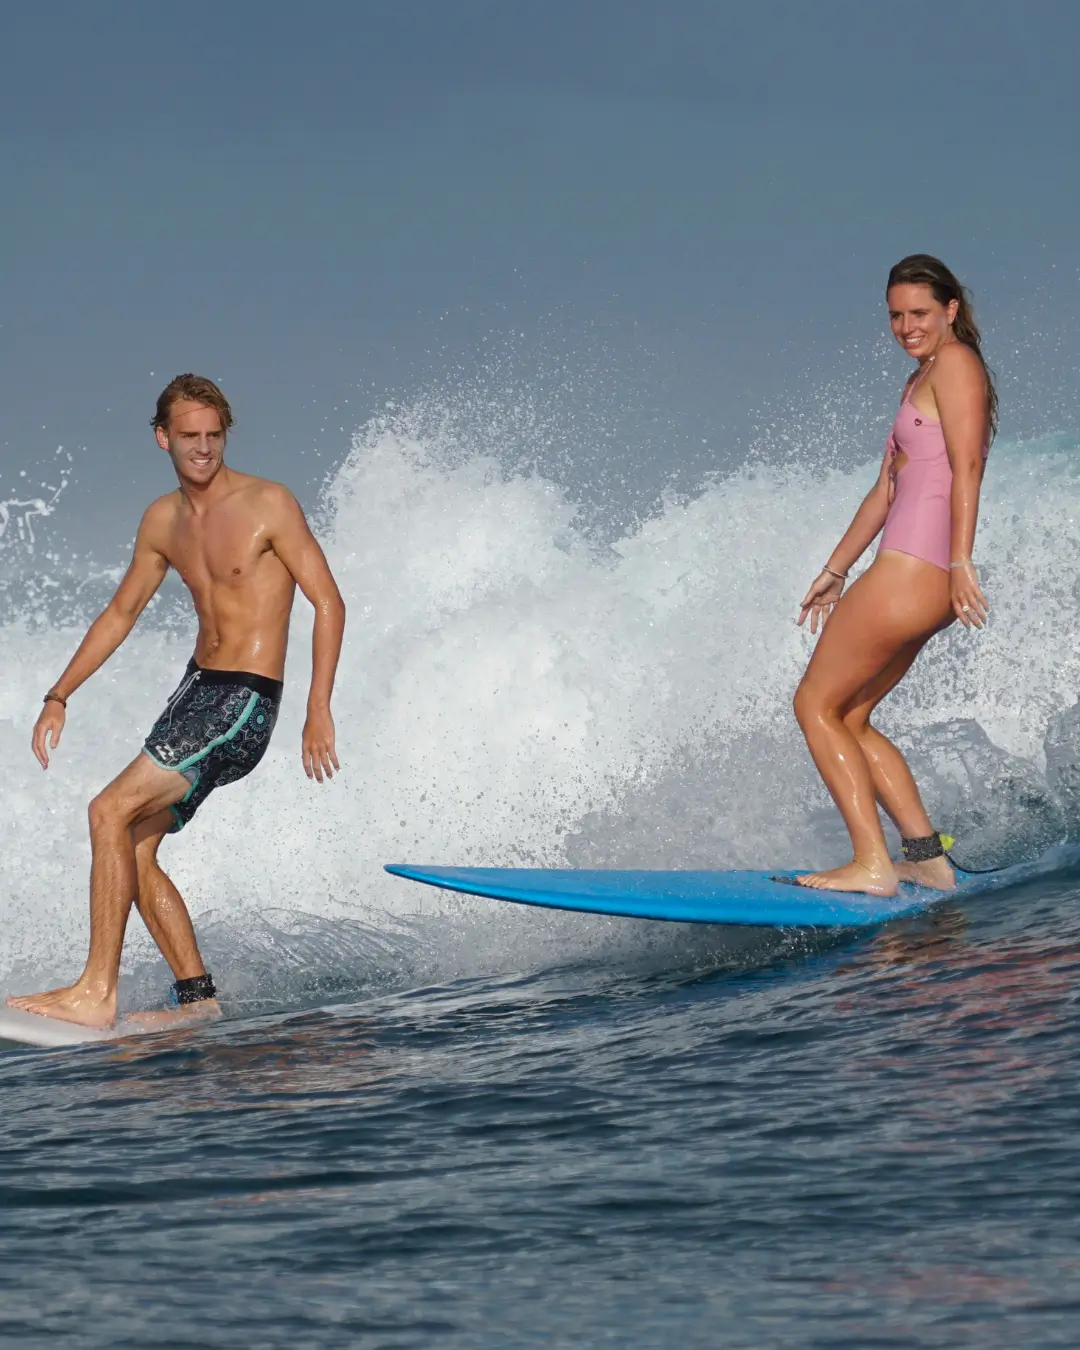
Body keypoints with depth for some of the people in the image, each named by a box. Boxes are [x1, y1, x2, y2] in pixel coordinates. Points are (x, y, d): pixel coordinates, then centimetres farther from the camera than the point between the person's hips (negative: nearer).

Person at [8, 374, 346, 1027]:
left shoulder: (269, 504, -11)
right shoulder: (162, 521, 10)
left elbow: (329, 604, -11)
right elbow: (121, 613, 21)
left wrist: (319, 711, -19)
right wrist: (59, 697, 17)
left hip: (246, 703, -8)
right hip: (196, 687, 8)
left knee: (112, 811, -18)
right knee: (134, 848, 3)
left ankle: (98, 992, -17)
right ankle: (199, 999, 10)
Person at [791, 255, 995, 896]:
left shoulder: (957, 363, -6)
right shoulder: (919, 383, 23)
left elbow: (967, 468, -16)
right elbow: (886, 489, 26)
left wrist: (961, 562, -24)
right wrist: (836, 570, 27)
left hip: (913, 572, -10)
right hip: (919, 579, 10)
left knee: (816, 705, -4)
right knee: (849, 719, 15)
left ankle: (872, 864, -8)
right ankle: (926, 857, 12)